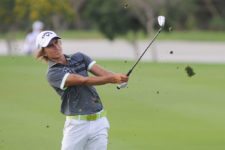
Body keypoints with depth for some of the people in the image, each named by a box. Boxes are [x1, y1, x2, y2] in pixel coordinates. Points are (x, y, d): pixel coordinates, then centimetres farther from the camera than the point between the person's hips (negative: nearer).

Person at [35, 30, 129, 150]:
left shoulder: (79, 58, 11)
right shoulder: (53, 74, -7)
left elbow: (102, 72, -3)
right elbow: (84, 81, -19)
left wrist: (117, 77, -26)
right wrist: (111, 79, -31)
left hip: (99, 122, 4)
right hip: (77, 124, -4)